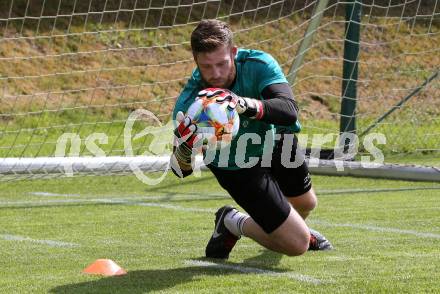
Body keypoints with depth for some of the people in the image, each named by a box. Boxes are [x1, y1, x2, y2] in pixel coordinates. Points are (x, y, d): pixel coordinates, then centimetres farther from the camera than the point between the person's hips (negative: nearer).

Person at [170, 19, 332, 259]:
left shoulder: (258, 64, -32)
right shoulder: (189, 103, -34)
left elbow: (289, 111, -46)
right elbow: (182, 171, -32)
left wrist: (245, 105, -64)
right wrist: (184, 149, -57)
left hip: (274, 139, 4)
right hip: (237, 167, -3)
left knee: (306, 204, 28)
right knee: (296, 245, -7)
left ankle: (290, 225, 64)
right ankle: (234, 224, 17)